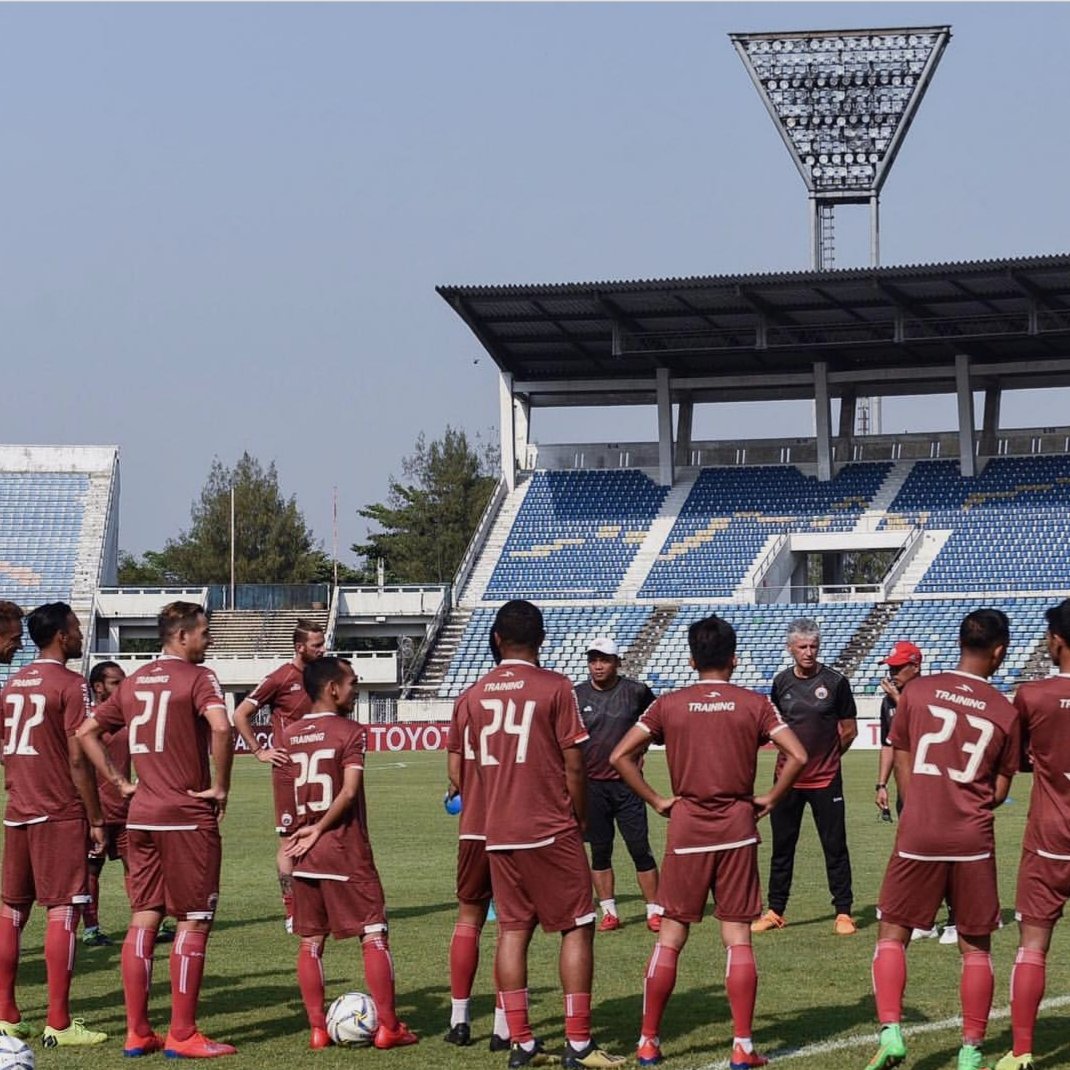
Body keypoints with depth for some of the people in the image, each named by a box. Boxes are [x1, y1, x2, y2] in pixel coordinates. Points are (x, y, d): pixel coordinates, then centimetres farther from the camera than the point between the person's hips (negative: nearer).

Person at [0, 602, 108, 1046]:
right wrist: (96, 819, -8)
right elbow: (77, 759, -13)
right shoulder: (69, 684, -10)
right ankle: (58, 1025, -7)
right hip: (60, 814, -7)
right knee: (63, 910, -5)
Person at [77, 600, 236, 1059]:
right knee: (193, 922, -1)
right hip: (188, 817, -7)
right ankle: (182, 1035, 0)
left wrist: (119, 782, 15)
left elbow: (86, 732, 16)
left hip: (141, 816, 7)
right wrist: (220, 787, -15)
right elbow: (220, 727, -27)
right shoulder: (198, 677, -9)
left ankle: (137, 1033, 11)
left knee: (143, 919, 10)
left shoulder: (134, 681, 13)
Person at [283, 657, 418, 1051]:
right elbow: (349, 791, -17)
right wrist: (319, 828, -10)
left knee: (310, 941, 9)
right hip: (345, 852, -5)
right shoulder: (350, 732, -9)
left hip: (303, 852, 5)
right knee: (374, 934, 1)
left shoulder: (289, 735, 7)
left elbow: (285, 793, 10)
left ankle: (317, 1028, 7)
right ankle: (388, 1026, -1)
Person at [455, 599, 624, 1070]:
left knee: (512, 929, 8)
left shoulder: (476, 693, 7)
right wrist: (580, 820, 7)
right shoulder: (555, 687, -7)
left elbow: (469, 769, 11)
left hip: (498, 833, 5)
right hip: (551, 829, -5)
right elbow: (574, 766, -7)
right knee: (577, 927, 2)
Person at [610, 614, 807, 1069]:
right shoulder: (754, 704, 0)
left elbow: (620, 756, -3)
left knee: (670, 937, 8)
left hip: (686, 829, 0)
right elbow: (797, 756, -8)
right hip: (737, 829, 0)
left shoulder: (669, 705, 1)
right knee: (737, 938, 3)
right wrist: (770, 799, 3)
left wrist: (656, 800, 4)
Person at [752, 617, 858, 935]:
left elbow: (849, 730, 3)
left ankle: (843, 912, 6)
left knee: (835, 847, 0)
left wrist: (826, 757, 7)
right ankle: (775, 912, 18)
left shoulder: (835, 682, -5)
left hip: (826, 779, -3)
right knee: (782, 846, 10)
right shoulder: (781, 682, 5)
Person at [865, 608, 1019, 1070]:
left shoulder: (917, 691, 0)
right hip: (974, 842, 0)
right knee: (975, 948, 10)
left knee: (892, 934, 11)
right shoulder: (1005, 711, 1)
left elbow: (901, 764, 8)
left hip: (917, 837, 0)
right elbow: (1000, 792, 7)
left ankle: (890, 1032, -6)